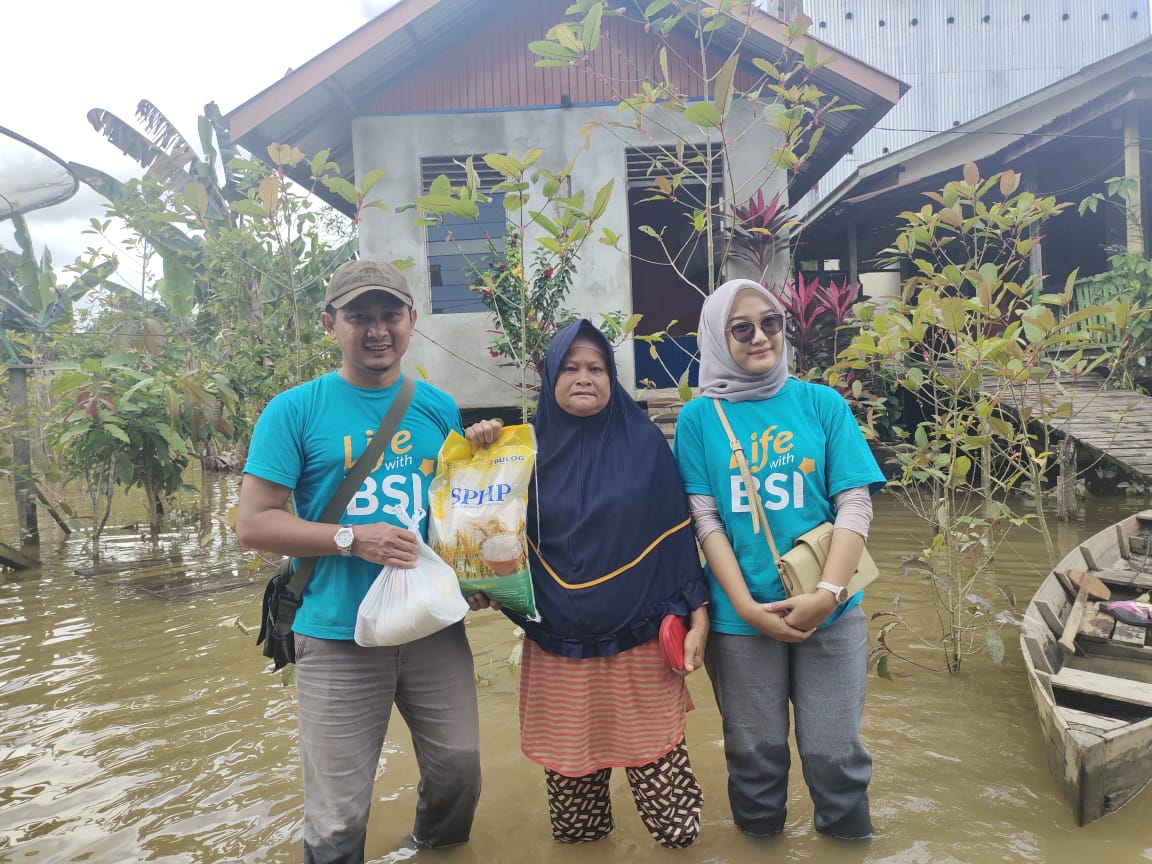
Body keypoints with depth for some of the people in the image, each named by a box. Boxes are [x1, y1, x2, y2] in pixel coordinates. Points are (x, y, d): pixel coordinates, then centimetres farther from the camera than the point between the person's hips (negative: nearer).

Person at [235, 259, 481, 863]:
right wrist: (351, 539, -18)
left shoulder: (439, 408, 6)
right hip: (339, 636, -3)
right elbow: (252, 523, -7)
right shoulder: (295, 411, -5)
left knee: (459, 769, 18)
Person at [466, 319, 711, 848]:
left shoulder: (644, 442, -3)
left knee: (653, 750, 7)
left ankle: (677, 837, 32)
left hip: (637, 636, -1)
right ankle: (581, 836, 38)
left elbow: (676, 536, -1)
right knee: (569, 756, 13)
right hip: (558, 639, 2)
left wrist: (696, 617, -3)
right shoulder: (532, 447, 2)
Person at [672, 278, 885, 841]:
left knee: (834, 750, 11)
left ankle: (849, 839, 38)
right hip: (740, 617, 0)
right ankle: (760, 838, 41)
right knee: (756, 751, 14)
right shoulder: (699, 418, -2)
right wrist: (747, 606, -12)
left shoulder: (822, 403, 0)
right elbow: (705, 519, -4)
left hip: (829, 612, 1)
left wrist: (827, 593, -14)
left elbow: (855, 503, -3)